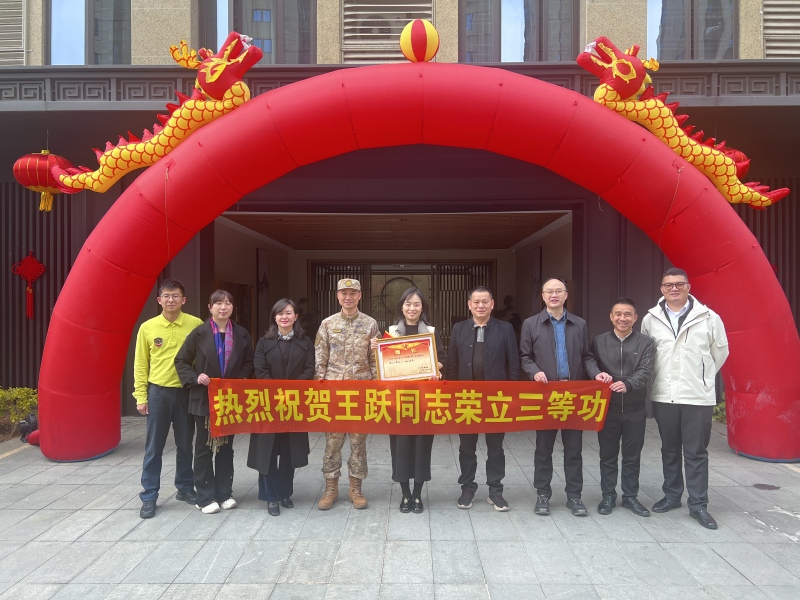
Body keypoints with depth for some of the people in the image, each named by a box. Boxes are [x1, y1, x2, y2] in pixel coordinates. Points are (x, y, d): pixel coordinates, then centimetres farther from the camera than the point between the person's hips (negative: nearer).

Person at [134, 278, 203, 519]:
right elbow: (140, 364, 4)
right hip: (158, 391, 0)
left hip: (186, 391, 1)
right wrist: (141, 396, 0)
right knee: (153, 446, 5)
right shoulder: (148, 327, 0)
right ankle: (149, 497, 16)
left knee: (185, 443, 12)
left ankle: (185, 488, 28)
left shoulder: (195, 325, -2)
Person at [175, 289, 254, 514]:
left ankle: (224, 493, 24)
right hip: (204, 399, -2)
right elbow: (181, 361, 1)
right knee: (204, 448, 6)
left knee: (226, 447, 12)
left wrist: (242, 379, -8)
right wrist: (195, 378, -14)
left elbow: (249, 362, 9)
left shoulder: (242, 334, 2)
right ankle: (205, 497, 17)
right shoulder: (199, 333, -5)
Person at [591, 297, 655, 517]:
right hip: (607, 408, 0)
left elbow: (645, 372, -12)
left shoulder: (645, 343, 1)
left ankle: (630, 497, 26)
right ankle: (608, 496, 22)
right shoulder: (598, 342, 3)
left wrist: (627, 384, -28)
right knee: (608, 456, 10)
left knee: (632, 457, 11)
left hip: (635, 410, 0)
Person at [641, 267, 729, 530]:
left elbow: (720, 351, 8)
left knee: (696, 452, 3)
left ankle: (698, 505, 15)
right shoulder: (651, 319, 2)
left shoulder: (709, 318, -3)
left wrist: (703, 378, 13)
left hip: (698, 397, -2)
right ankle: (672, 495, 29)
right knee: (669, 449, 15)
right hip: (663, 396, 2)